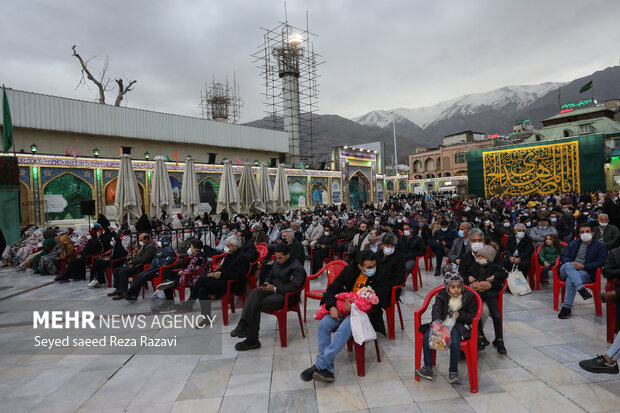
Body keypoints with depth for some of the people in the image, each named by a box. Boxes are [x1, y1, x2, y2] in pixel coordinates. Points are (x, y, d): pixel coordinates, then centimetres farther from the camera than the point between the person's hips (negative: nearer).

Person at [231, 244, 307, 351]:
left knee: (256, 305, -23)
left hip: (287, 296, -8)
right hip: (273, 290, 8)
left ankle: (252, 341, -14)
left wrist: (275, 289, -21)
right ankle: (243, 325, -33)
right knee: (255, 292, -24)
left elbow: (294, 287, -20)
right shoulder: (277, 263, 15)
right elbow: (270, 276, 26)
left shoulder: (297, 268, -11)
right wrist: (266, 284, 3)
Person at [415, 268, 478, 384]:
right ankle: (428, 368, -4)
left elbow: (473, 316, 4)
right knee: (426, 337, -19)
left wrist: (460, 315, -15)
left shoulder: (468, 296, 1)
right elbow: (436, 310, -10)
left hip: (459, 325, -3)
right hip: (442, 324, 3)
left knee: (455, 341, -34)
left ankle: (453, 372, -14)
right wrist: (437, 322, -31)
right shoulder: (442, 295, 4)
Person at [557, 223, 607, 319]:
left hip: (585, 272, -3)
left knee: (570, 280, -35)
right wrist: (571, 262, -7)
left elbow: (600, 263, 0)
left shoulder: (600, 246, 11)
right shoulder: (573, 243, 22)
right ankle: (581, 289, -50)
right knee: (568, 265, -35)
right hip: (567, 270, 3)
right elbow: (563, 256, 16)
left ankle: (566, 307, -31)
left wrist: (584, 266, -12)